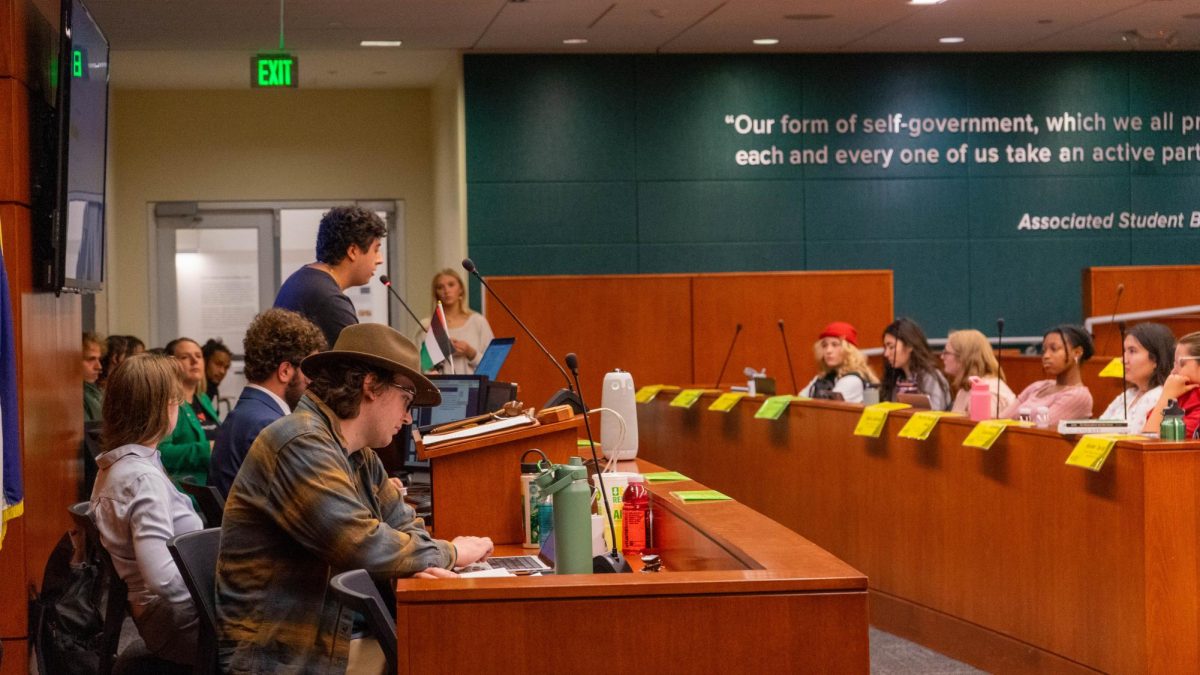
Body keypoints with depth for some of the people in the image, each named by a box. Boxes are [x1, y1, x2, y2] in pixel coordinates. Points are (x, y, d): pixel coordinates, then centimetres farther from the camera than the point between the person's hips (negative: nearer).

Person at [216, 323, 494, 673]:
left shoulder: (362, 458, 11)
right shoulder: (301, 444, -18)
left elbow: (405, 524, 17)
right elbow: (365, 546, -24)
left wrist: (416, 559, -7)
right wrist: (448, 553, -8)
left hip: (331, 640, 9)